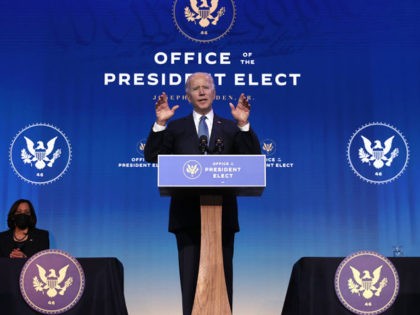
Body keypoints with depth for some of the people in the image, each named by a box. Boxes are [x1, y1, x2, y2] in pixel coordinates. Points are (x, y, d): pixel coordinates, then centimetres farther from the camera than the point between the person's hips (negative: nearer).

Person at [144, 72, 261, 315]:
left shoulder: (230, 128, 10)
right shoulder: (176, 128, 9)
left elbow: (254, 158, -2)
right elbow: (152, 156, -1)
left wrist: (244, 124, -13)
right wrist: (160, 123, -11)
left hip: (222, 214, 1)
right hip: (188, 214, 0)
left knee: (222, 275, 7)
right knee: (190, 274, 4)